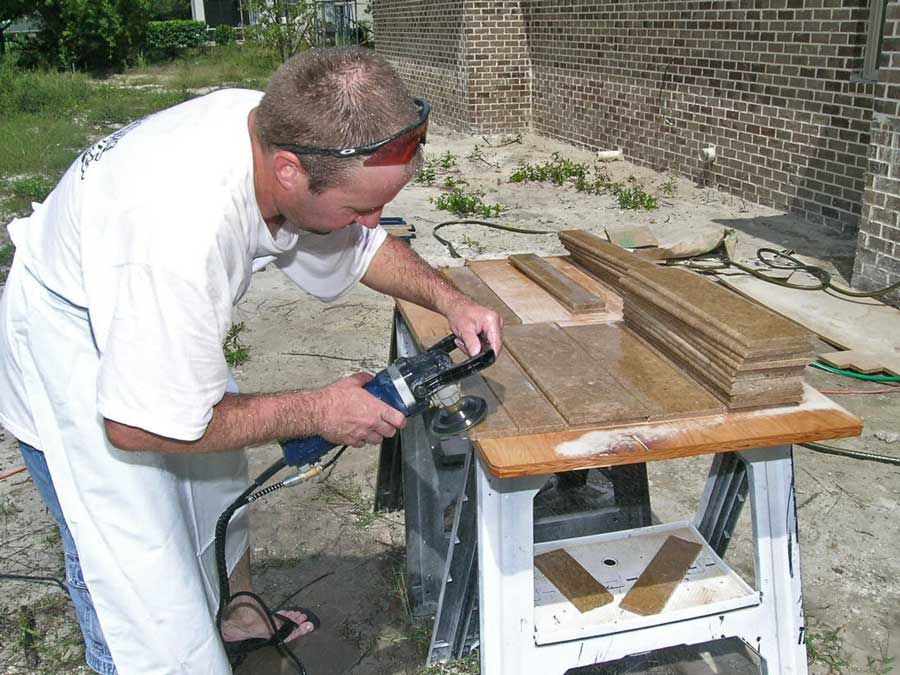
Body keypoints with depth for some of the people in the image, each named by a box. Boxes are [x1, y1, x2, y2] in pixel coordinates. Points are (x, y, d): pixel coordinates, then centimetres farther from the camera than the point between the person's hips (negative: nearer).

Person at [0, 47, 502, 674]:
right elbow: (137, 427, -31)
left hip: (165, 322, 8)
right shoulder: (182, 239, -43)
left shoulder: (282, 130, -18)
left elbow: (363, 245, 2)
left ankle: (236, 615, 49)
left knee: (216, 483, 23)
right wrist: (315, 413, -25)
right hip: (75, 368, -8)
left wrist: (449, 300, -13)